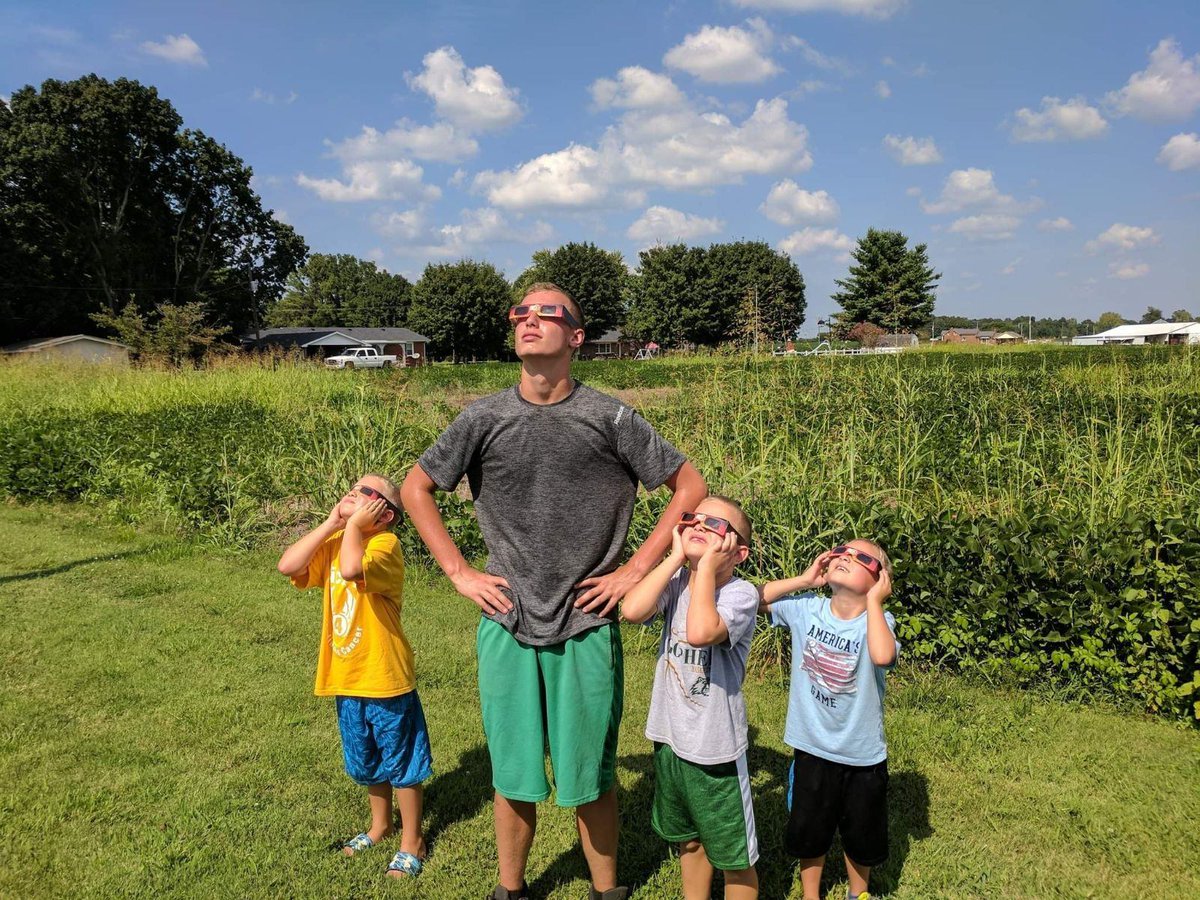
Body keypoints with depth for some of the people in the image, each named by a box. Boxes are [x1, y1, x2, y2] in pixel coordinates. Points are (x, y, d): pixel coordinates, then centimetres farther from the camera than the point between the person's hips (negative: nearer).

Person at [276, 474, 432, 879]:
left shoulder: (384, 543, -18)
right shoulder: (334, 542, 5)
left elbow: (352, 569, -39)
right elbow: (288, 566, -9)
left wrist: (354, 524, -24)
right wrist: (331, 523, -10)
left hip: (385, 677, -7)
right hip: (345, 678, 7)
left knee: (400, 762, 10)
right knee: (366, 762, 24)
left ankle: (412, 840, 27)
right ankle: (380, 825, 46)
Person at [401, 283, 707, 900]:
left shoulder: (610, 418, -7)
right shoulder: (484, 419, -2)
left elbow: (690, 488, -1)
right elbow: (415, 489, 10)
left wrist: (634, 570, -5)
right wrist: (459, 573, 2)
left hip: (586, 628, -1)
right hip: (506, 626, 2)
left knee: (590, 774, 11)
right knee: (513, 772, 15)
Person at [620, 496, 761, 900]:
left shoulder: (741, 593, -19)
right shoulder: (676, 580, -4)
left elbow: (700, 632, -39)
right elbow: (632, 609, -24)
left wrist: (707, 566, -29)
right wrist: (676, 557, -19)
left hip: (716, 748, -5)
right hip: (670, 738, 5)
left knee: (733, 856, 14)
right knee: (688, 840, 27)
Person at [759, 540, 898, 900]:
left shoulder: (877, 620, -18)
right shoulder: (806, 609, -10)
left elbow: (883, 655, -39)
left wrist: (873, 600, -28)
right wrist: (803, 580, -12)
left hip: (863, 755, -1)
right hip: (812, 748, 2)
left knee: (862, 837, 22)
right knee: (809, 832, 21)